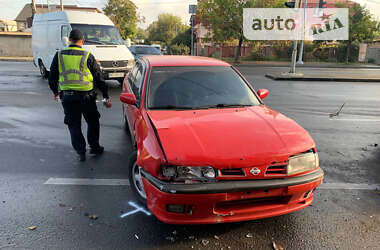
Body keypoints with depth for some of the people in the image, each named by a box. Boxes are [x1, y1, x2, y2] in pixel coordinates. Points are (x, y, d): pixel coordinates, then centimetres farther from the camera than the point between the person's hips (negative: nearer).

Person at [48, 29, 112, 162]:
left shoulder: (59, 56, 4)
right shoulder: (88, 56, -4)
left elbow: (52, 77, 10)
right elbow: (99, 78, -1)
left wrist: (55, 92, 28)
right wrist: (106, 97, 5)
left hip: (67, 97, 2)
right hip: (86, 96, -2)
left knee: (74, 125, 12)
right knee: (93, 122, 18)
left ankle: (81, 151, 10)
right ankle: (94, 147, 25)